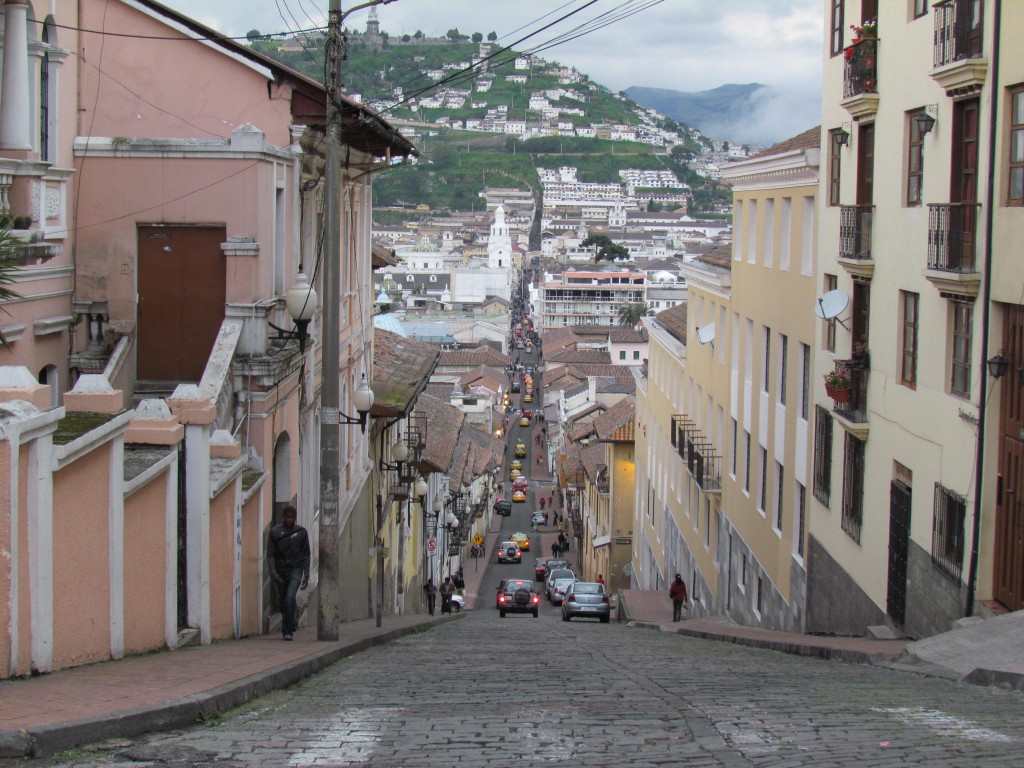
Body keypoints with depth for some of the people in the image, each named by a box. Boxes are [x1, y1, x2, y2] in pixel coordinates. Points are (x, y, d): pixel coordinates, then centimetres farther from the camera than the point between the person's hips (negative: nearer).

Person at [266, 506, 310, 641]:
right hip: (281, 570, 2)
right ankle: (291, 625, 37)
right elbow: (270, 554, -3)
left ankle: (287, 631, -16)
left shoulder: (301, 532, -2)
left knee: (290, 597, -20)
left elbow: (306, 554, 5)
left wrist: (306, 575, 0)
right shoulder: (275, 532, -4)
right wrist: (273, 571, -17)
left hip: (296, 569, -2)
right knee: (284, 602, 10)